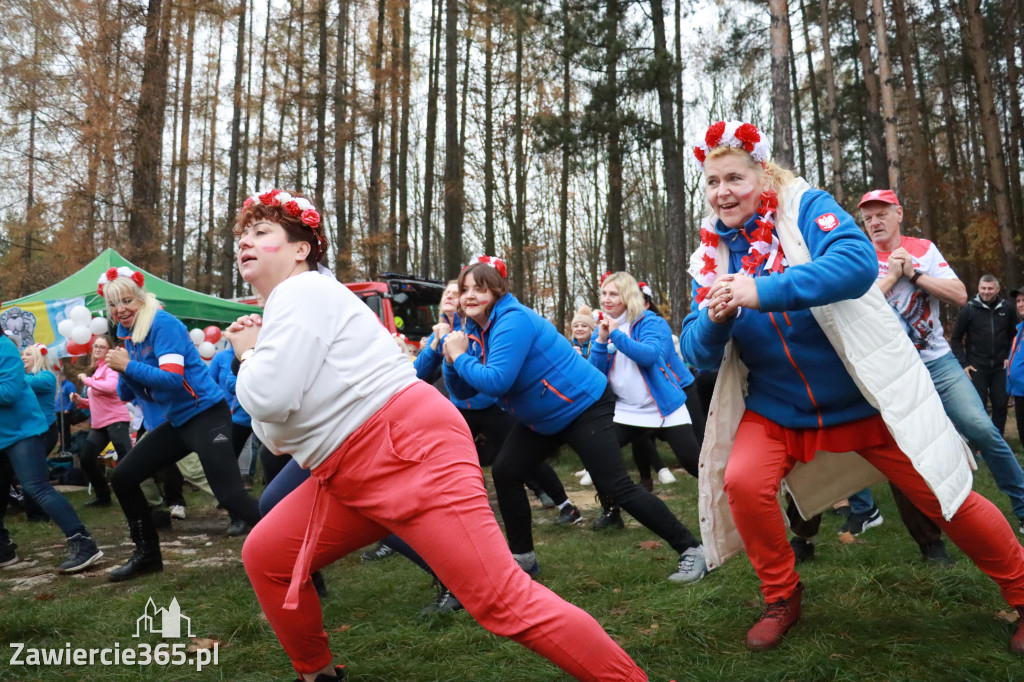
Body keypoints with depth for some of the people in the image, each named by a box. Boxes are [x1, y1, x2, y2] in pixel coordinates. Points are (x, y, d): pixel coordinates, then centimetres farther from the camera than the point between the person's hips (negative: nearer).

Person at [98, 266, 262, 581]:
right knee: (122, 476, 13)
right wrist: (122, 371, -6)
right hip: (178, 421, 9)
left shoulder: (162, 324, -13)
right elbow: (129, 393, 13)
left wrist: (129, 366, -18)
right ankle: (147, 554, 28)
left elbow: (173, 378, -24)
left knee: (230, 496, -20)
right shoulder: (127, 333, 12)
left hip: (206, 415, -9)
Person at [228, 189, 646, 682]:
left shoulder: (302, 291, -5)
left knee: (503, 600, -13)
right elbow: (279, 436, 21)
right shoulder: (283, 309, 23)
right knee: (265, 555, 13)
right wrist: (254, 355, 12)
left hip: (412, 452, -10)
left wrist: (248, 356, 3)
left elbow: (270, 397, -18)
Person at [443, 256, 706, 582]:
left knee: (616, 487, -12)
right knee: (504, 473, 5)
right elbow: (463, 391, 3)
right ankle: (523, 556, 20)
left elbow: (496, 381, -35)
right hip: (543, 418, 9)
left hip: (585, 406, -9)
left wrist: (461, 357, -22)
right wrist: (451, 360, -14)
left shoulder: (513, 321, -24)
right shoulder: (476, 330, 3)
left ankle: (691, 548, 1)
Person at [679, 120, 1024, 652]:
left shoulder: (805, 207, -9)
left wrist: (760, 293, -39)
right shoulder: (712, 255, 2)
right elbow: (696, 352, -2)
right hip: (777, 407, 3)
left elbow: (858, 261, -30)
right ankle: (782, 598, 6)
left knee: (943, 496, 3)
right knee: (743, 481, -20)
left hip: (868, 397, -2)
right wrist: (713, 319, -25)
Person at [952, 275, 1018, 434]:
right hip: (977, 368, -2)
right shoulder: (969, 309, -4)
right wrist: (963, 363, -6)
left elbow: (1013, 335, 15)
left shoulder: (1007, 309, 4)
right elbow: (955, 339, 0)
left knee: (1001, 405, 5)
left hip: (999, 367, 2)